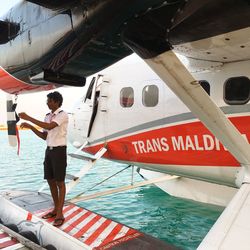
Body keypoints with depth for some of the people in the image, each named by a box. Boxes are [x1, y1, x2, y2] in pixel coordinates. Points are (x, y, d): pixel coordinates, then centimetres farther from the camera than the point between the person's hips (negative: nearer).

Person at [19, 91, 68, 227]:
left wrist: (28, 118, -23)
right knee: (50, 181, 12)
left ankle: (60, 214, 6)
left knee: (59, 182, -2)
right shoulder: (47, 117, 12)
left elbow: (49, 127, -27)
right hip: (49, 150, 8)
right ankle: (56, 209, 26)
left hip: (59, 151, -8)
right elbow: (44, 136, 12)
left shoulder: (63, 115, -12)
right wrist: (30, 127, -1)